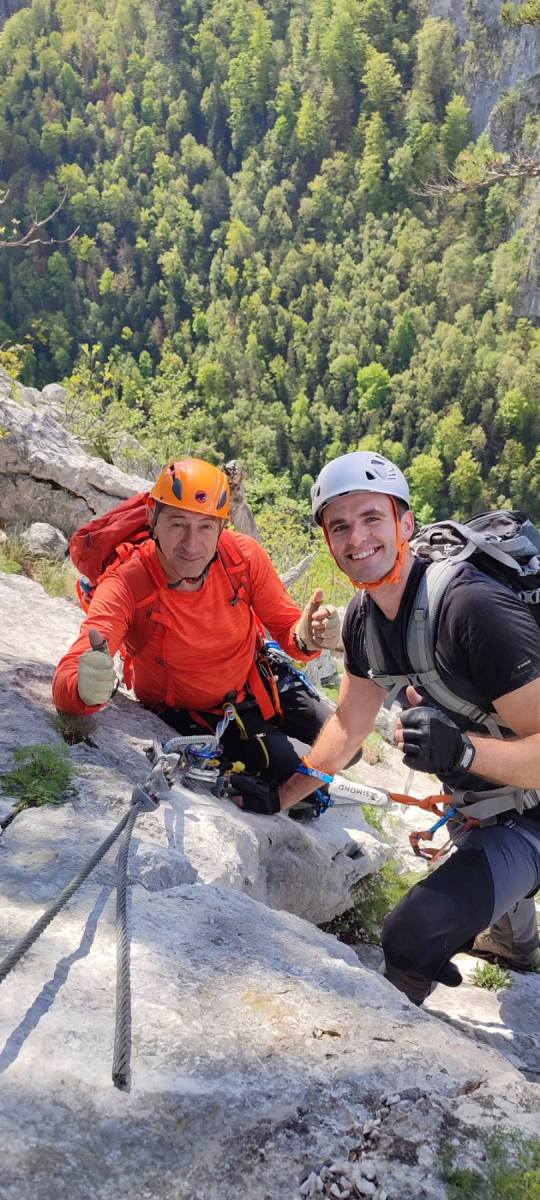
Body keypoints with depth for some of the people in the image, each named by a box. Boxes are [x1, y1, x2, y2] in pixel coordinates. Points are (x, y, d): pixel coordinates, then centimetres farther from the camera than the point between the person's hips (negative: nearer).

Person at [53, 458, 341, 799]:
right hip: (196, 717, -3)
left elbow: (287, 628, -14)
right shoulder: (125, 586, -31)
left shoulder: (244, 555, -23)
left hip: (258, 682, 4)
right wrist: (88, 688, -65)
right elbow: (65, 684, -40)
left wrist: (306, 636, -40)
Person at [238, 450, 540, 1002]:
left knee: (413, 934, -27)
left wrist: (462, 750, -51)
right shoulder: (364, 616, -7)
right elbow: (348, 724, 3)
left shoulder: (474, 607, -34)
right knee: (473, 876, 38)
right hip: (475, 805, 9)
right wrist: (279, 796, 1)